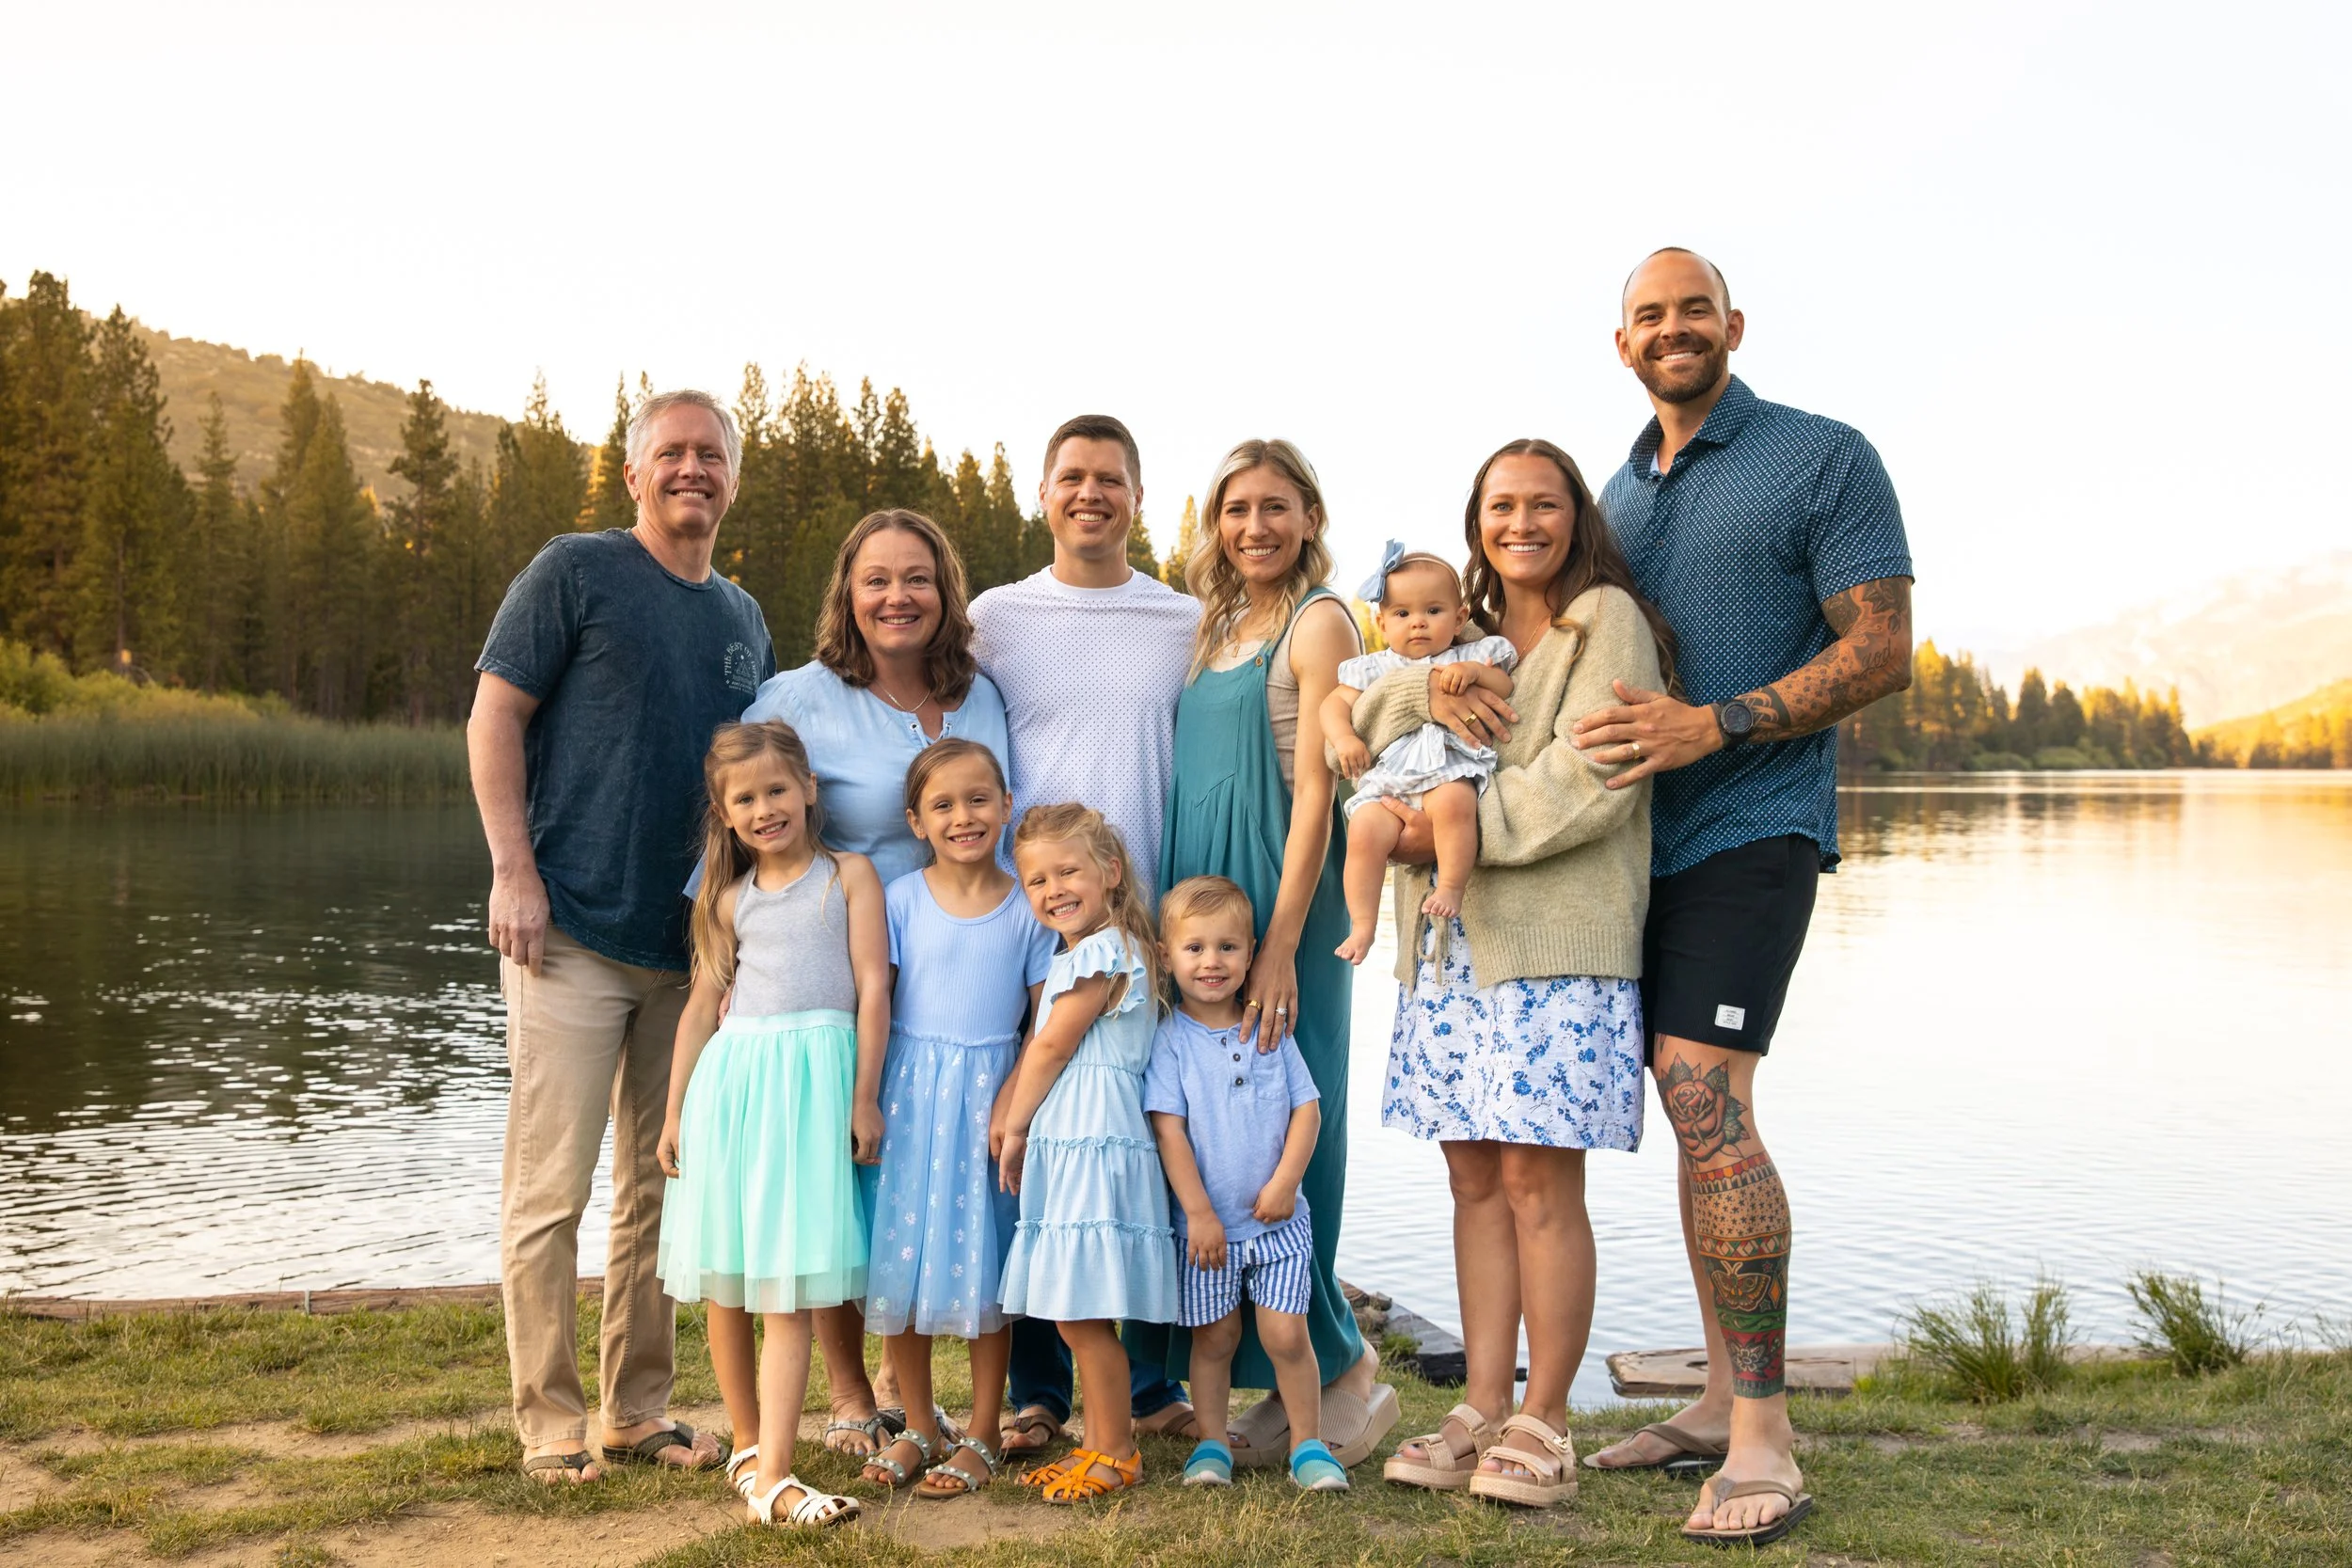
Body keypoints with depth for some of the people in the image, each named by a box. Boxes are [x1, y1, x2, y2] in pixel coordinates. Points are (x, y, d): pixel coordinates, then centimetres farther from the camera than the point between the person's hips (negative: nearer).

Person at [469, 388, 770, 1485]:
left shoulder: (744, 620, 15)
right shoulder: (575, 573, -2)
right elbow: (494, 715, -5)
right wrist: (514, 872, -13)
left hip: (695, 943, 6)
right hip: (575, 933, -6)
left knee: (663, 1187, 11)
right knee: (550, 1189, -1)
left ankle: (640, 1409, 22)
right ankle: (550, 1422, 10)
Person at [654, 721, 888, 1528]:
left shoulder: (849, 875, 5)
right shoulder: (730, 898, 14)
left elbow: (873, 988, 0)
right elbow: (703, 1005, 15)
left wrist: (865, 1098, -5)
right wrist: (675, 1111, 12)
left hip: (815, 1082, -4)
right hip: (730, 1078, 4)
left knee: (788, 1292, -7)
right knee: (725, 1283, 9)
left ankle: (772, 1476, -8)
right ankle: (748, 1449, 24)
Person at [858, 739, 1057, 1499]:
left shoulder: (1028, 906, 0)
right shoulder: (902, 898, 0)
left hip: (991, 1094, -1)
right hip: (909, 1091, 1)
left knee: (984, 1264, 4)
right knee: (901, 1258, 5)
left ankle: (981, 1437, 17)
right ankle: (918, 1428, 21)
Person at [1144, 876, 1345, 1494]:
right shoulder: (1169, 1040, -6)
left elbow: (1306, 1108, 2)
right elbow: (1169, 1130, -10)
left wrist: (1284, 1182, -10)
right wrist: (1199, 1212, -13)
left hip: (1276, 1220, 1)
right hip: (1206, 1223, -1)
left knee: (1286, 1334, -2)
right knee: (1214, 1338, 8)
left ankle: (1307, 1444, 13)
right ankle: (1211, 1445, 23)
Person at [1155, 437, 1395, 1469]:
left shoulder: (1319, 623, -5)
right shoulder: (1215, 628, 17)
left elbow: (1314, 789, -13)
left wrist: (1281, 946, -19)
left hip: (1280, 895, -7)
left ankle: (1342, 1371, 9)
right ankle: (1284, 1382, 16)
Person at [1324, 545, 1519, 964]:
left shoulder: (1469, 657, 18)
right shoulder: (1373, 670, 23)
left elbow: (1506, 689, 7)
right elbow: (1335, 703, 17)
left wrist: (1475, 672, -12)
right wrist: (1344, 738, -2)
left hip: (1451, 771, -2)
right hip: (1386, 780, 2)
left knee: (1453, 801, -37)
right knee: (1365, 831, -25)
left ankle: (1451, 887, -25)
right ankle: (1362, 924, -17)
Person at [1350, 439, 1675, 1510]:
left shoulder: (1607, 621, 1)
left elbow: (1590, 778, -13)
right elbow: (1352, 737, 11)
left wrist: (1457, 827, -14)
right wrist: (1423, 692, -8)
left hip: (1559, 944, -6)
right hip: (1452, 944, 6)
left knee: (1540, 1181, -6)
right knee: (1475, 1179, 7)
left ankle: (1544, 1424, 5)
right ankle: (1483, 1410, 14)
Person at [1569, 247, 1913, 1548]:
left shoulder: (1824, 460, -4)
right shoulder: (1618, 492, 17)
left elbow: (1883, 651, -10)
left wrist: (1711, 725, -22)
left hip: (1751, 828, -7)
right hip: (1643, 840, 7)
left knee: (1705, 1101, -17)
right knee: (1698, 1113, 10)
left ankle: (1763, 1441, -8)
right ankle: (1725, 1394, 20)